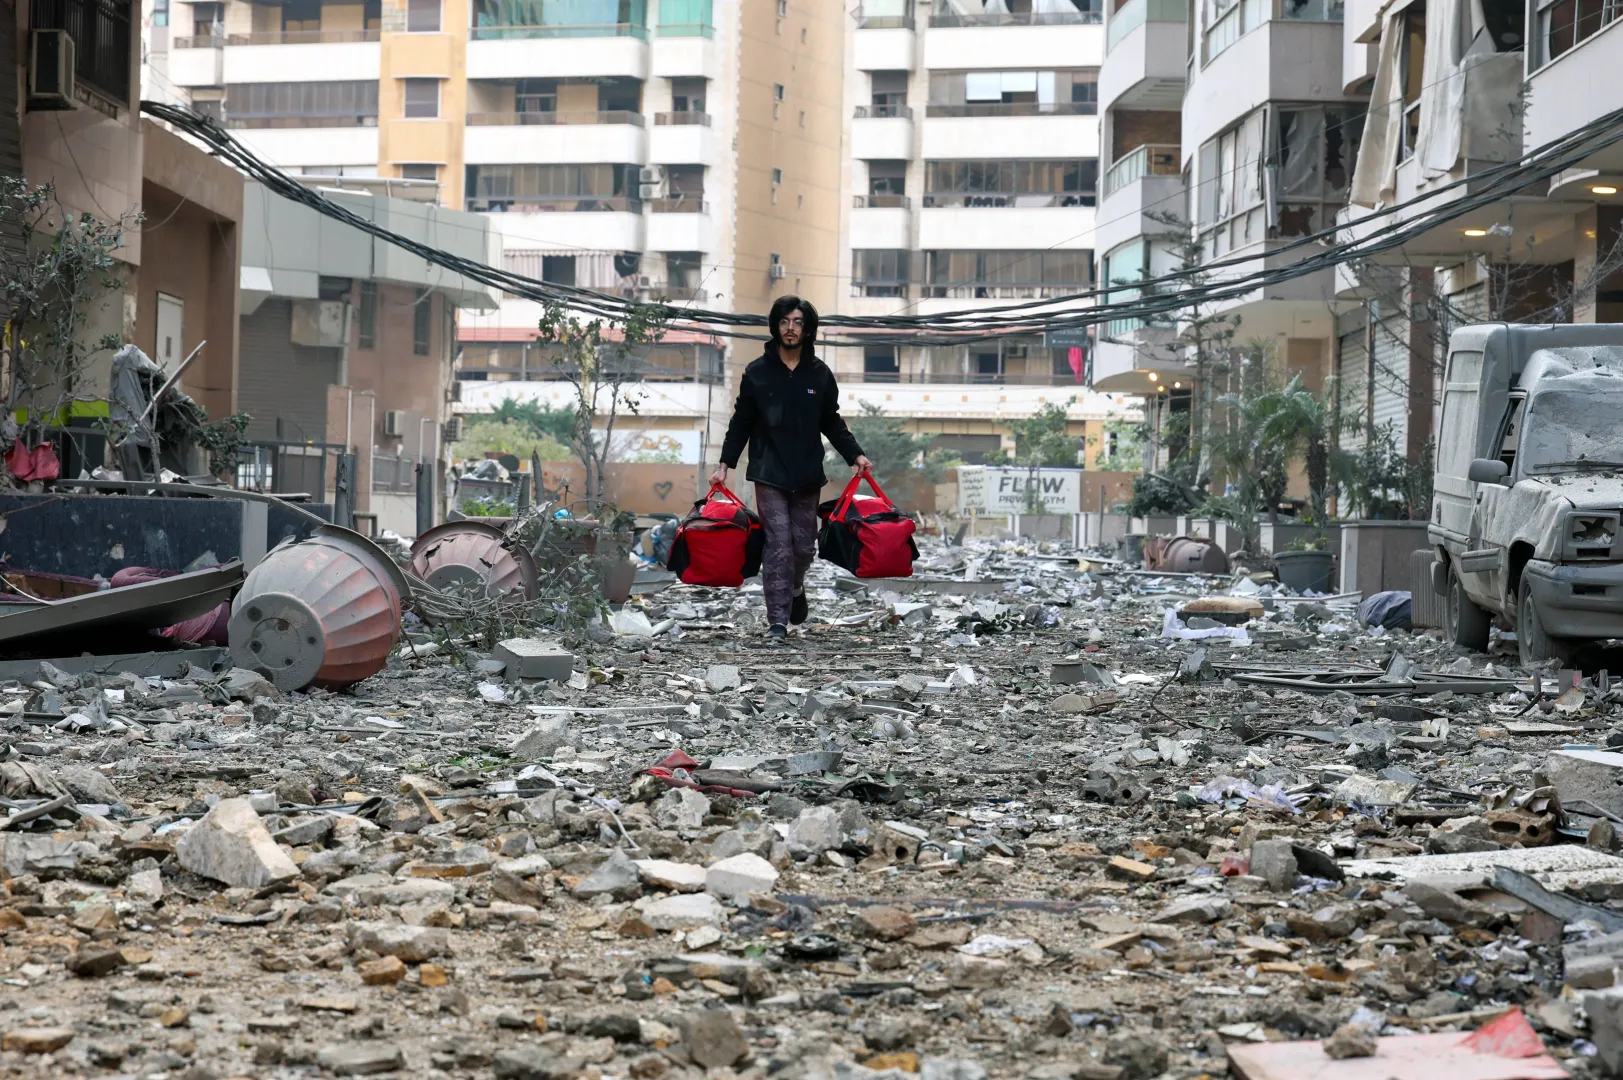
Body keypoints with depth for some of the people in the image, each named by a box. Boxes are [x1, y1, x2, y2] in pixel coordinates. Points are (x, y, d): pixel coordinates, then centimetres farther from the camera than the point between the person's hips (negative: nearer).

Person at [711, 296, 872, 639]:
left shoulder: (819, 374, 6)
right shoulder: (757, 372, 1)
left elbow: (832, 423, 14)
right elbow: (741, 423, 7)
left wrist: (855, 456, 4)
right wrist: (726, 464, 2)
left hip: (807, 475, 2)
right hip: (769, 474, -2)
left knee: (804, 545, 7)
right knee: (779, 544, -9)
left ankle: (795, 588, 39)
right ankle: (778, 620, -5)